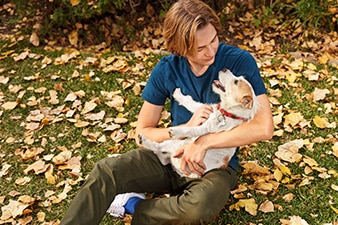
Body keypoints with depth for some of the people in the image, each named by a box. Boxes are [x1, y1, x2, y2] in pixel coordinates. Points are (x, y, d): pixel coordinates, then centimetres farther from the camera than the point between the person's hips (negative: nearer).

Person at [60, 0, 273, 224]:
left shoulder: (240, 62, -16)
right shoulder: (166, 70, -7)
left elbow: (264, 127, -23)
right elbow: (144, 131, -1)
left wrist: (203, 142, -25)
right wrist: (186, 128, -20)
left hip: (216, 164, -2)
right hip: (172, 155, 3)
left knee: (199, 207, -37)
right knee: (105, 171, -25)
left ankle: (133, 205, -10)